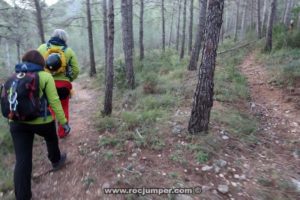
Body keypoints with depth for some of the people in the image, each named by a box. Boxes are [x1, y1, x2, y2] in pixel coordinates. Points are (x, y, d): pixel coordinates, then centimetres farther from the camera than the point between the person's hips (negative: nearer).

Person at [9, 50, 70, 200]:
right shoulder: (45, 76, -5)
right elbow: (54, 102, -10)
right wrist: (63, 121, -6)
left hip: (17, 122, 4)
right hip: (41, 121, -3)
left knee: (22, 161, 5)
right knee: (51, 138, 30)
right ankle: (56, 161, 53)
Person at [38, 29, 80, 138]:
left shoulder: (42, 47, 4)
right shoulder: (68, 51, 1)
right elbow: (76, 70, -2)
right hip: (63, 84, -1)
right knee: (63, 109, 14)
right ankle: (62, 132, 24)